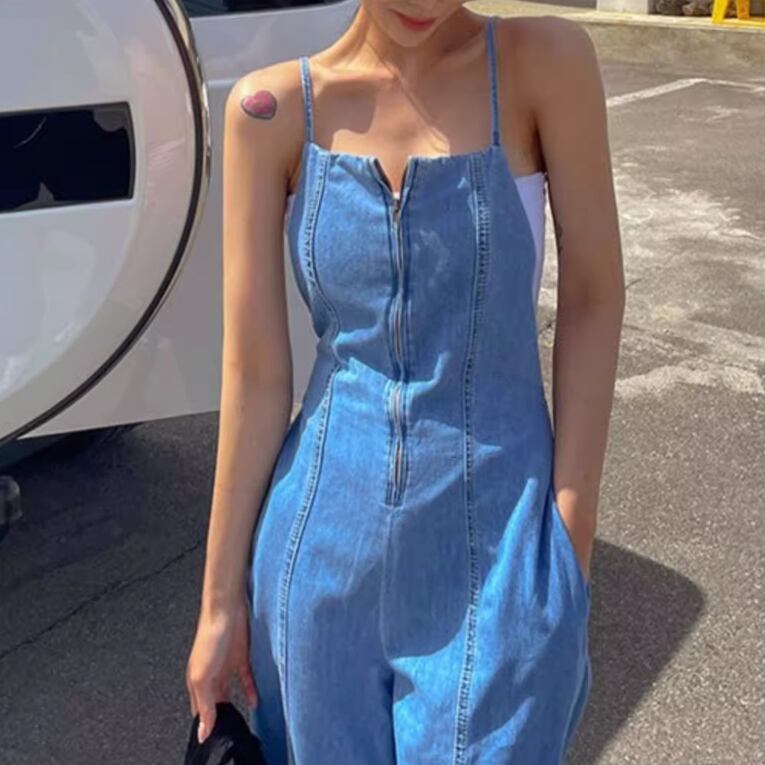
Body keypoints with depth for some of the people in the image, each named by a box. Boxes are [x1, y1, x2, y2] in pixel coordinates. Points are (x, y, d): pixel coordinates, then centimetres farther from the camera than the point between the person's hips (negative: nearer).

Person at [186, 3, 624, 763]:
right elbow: (253, 368, -6)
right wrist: (222, 596, -1)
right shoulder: (273, 107, -6)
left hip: (499, 548, -1)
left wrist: (572, 531, -7)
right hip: (324, 551, 2)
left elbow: (593, 297, -4)